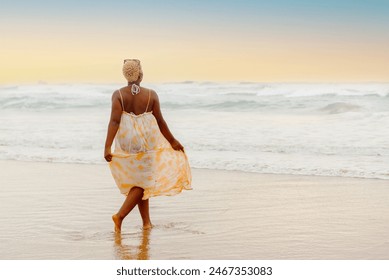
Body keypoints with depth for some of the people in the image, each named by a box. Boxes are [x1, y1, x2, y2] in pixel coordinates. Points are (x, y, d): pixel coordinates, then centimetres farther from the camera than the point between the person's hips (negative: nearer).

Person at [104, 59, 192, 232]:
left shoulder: (118, 94, -7)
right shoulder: (151, 95, -7)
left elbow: (114, 121, -16)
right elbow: (160, 122, -3)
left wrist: (107, 147, -19)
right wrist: (172, 141, 10)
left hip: (126, 142, 2)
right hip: (146, 141, -2)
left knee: (138, 180, 17)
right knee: (142, 182, 6)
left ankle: (146, 221, 22)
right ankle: (120, 215, -12)